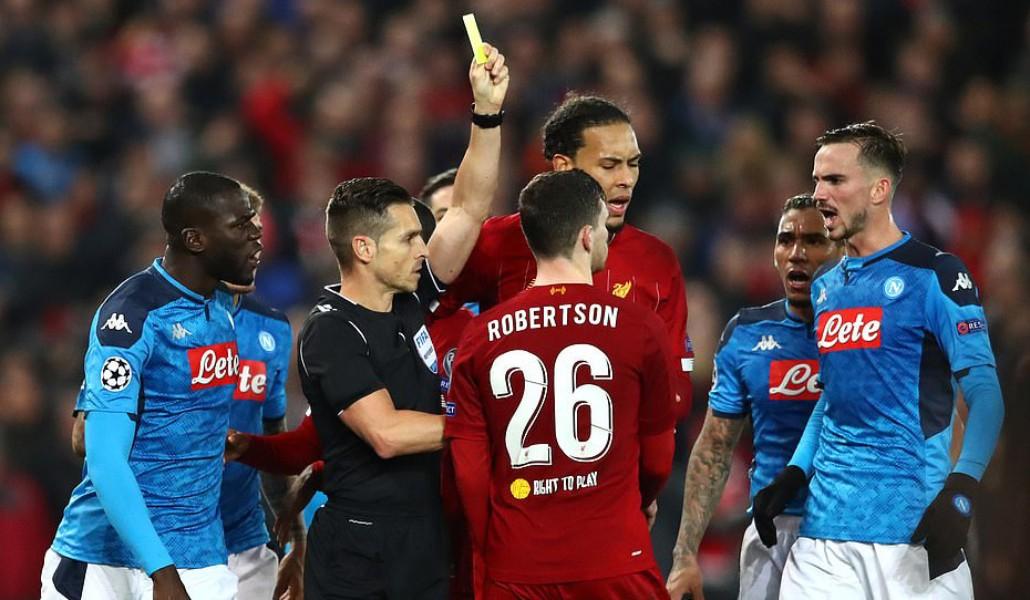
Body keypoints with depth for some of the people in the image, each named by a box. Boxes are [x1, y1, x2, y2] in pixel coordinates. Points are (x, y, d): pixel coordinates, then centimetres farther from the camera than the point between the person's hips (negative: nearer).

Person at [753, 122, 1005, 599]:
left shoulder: (933, 275, -5)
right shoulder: (826, 288, 17)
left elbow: (983, 390, -10)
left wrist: (960, 488, -23)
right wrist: (794, 474, 15)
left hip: (912, 525, -6)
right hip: (827, 524, 6)